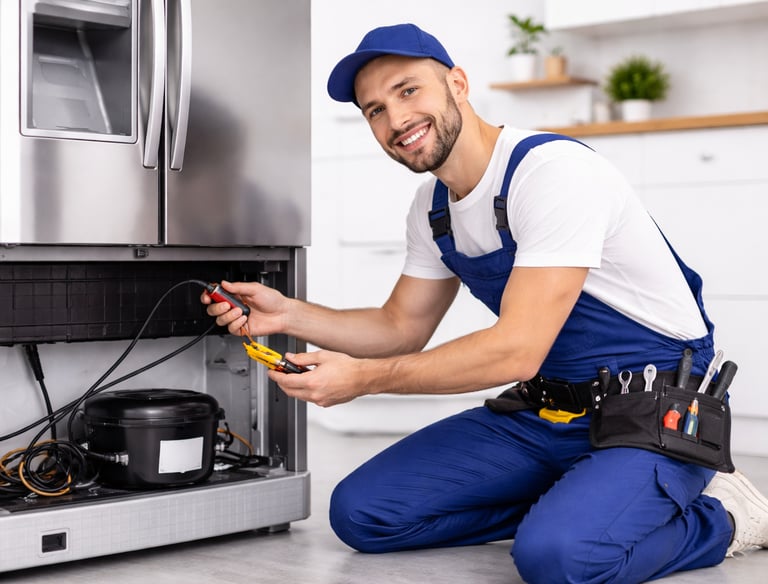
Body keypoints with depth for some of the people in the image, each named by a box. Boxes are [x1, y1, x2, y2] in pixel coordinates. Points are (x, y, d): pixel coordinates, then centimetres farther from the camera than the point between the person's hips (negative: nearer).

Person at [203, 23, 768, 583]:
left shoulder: (553, 170, -22)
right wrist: (288, 314, -1)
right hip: (544, 411, 8)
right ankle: (569, 499, 7)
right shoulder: (432, 205, 6)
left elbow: (517, 350, -26)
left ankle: (717, 517, -4)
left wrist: (363, 378, -21)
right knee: (361, 512, -3)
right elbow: (402, 328, 15)